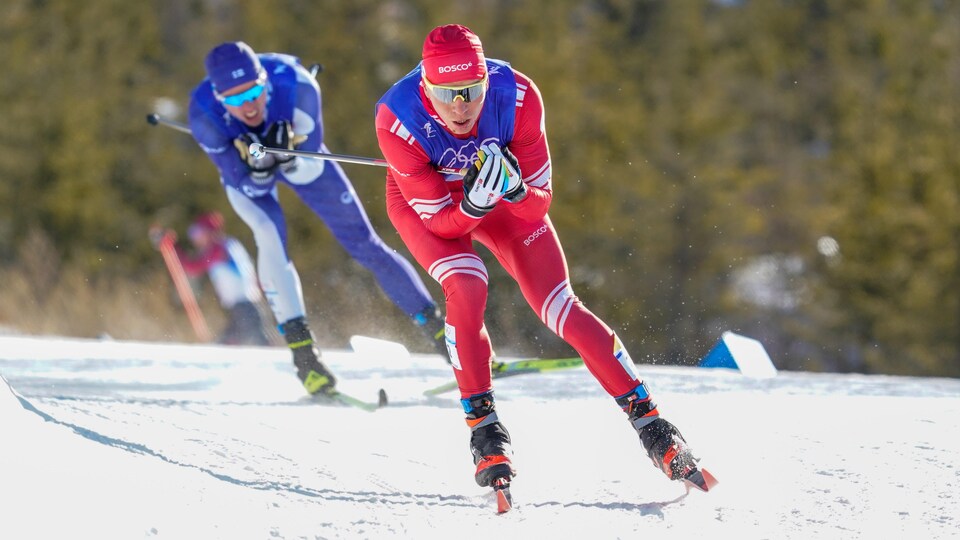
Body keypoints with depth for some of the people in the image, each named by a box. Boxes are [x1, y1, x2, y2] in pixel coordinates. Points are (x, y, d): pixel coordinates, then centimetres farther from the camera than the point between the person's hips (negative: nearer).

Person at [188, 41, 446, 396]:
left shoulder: (295, 83, -37)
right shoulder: (203, 113, -36)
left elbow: (307, 173, -28)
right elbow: (251, 187, -27)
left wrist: (286, 156, -48)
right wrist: (258, 167, -48)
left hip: (300, 158, 1)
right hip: (245, 172, -1)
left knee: (363, 242, -1)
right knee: (270, 235, -28)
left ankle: (439, 330, 8)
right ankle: (302, 348, -23)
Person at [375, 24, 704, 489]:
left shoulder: (517, 97, -33)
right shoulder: (397, 121, -36)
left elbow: (539, 203, -22)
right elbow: (440, 221, -27)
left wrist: (513, 189, -44)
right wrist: (473, 203, -47)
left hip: (504, 194, 1)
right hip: (424, 202, -1)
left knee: (559, 306, -10)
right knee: (467, 287, -28)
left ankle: (647, 420, -5)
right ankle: (482, 424, -12)